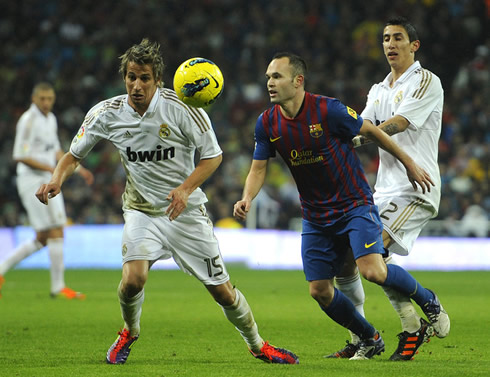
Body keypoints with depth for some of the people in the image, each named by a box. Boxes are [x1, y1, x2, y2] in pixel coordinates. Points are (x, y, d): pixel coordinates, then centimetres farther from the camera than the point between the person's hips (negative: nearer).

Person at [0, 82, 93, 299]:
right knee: (56, 232, -10)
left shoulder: (51, 119, 13)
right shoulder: (29, 120, -14)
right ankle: (58, 286, -4)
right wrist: (51, 168, -20)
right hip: (32, 181, -9)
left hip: (48, 182, 9)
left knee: (43, 239, 8)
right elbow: (20, 156, -18)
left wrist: (79, 169, 18)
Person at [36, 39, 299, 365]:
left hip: (186, 211, -1)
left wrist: (186, 189, -23)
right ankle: (130, 331, 10)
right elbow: (74, 154, 3)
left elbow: (213, 155, -8)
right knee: (133, 279, -24)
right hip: (142, 209, 1)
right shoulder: (106, 113, -10)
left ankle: (257, 345, 28)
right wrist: (57, 179, -18)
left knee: (222, 290, 1)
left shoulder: (182, 107, -17)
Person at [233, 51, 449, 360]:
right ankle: (370, 340, 23)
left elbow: (371, 131, -6)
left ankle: (428, 301, 7)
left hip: (355, 205, -5)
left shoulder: (328, 110, -19)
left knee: (373, 271, -23)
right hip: (316, 217, 5)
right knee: (320, 290, 0)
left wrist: (409, 164, 2)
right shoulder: (267, 123, -4)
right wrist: (247, 198, -18)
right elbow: (259, 167, 3)